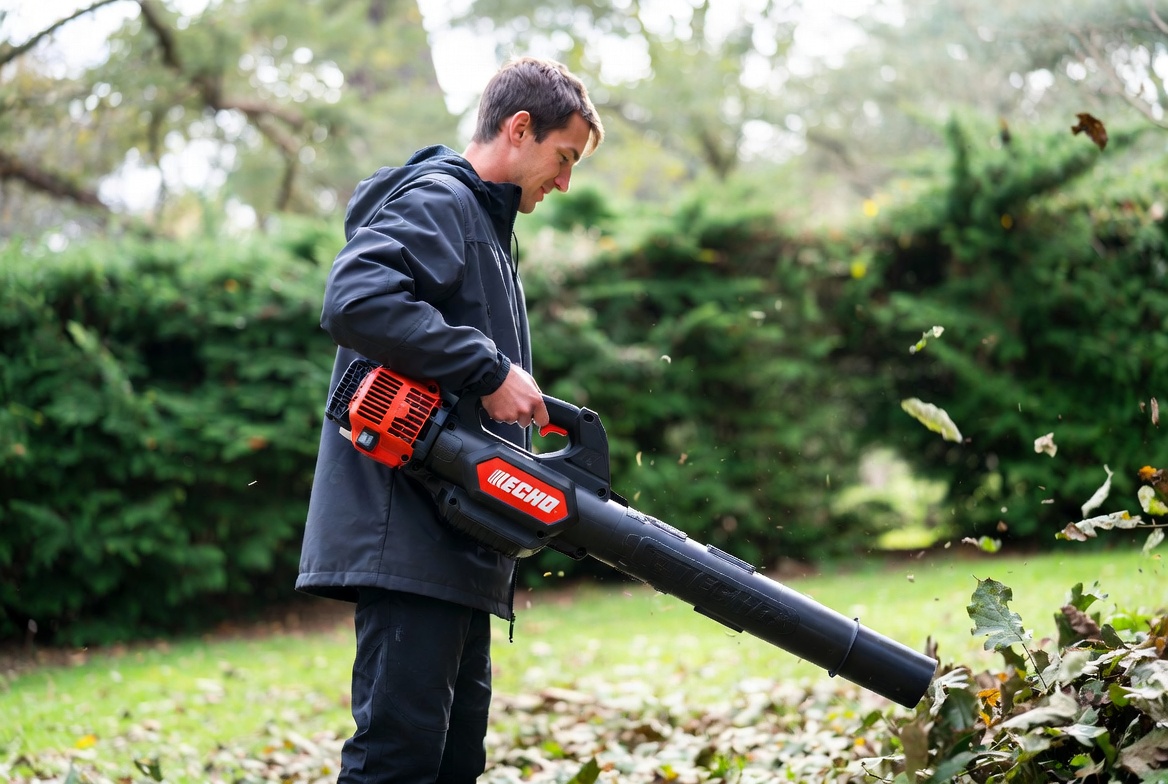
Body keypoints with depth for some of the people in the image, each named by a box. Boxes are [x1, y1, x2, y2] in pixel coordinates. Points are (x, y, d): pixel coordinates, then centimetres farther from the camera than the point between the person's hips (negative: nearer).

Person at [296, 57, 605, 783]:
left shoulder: (485, 228, 26)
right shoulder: (437, 201, -6)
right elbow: (355, 301, -26)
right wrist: (489, 370, -21)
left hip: (460, 547, 10)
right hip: (410, 537, -10)